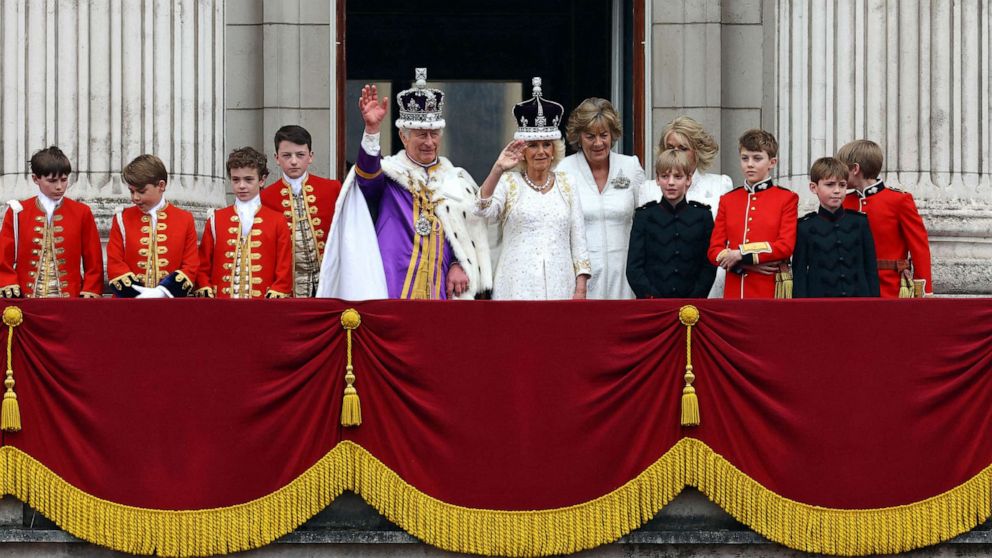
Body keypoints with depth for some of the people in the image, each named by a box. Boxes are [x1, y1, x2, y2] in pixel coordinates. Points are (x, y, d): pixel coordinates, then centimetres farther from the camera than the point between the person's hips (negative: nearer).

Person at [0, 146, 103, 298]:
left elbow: (93, 261, 7)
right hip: (27, 300, 0)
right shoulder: (17, 212, 6)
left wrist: (90, 292, -2)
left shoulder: (81, 213, 6)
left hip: (71, 298, 0)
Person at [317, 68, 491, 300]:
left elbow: (472, 233, 17)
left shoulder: (456, 181, 17)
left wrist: (459, 265, 0)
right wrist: (372, 129, -34)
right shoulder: (389, 174, 5)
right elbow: (367, 173, -18)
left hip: (440, 290, 3)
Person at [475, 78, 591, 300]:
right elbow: (484, 209, -15)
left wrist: (580, 289, 4)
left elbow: (578, 240, 12)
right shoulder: (509, 183, 5)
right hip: (518, 288, -3)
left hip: (560, 286, 3)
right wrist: (498, 169, -27)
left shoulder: (566, 184, 13)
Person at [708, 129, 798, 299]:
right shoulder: (728, 200, 13)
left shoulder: (786, 199, 4)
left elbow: (786, 246, -7)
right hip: (734, 290, 3)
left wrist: (741, 255, -12)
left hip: (771, 290, -3)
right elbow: (714, 250, 8)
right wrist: (746, 264, -10)